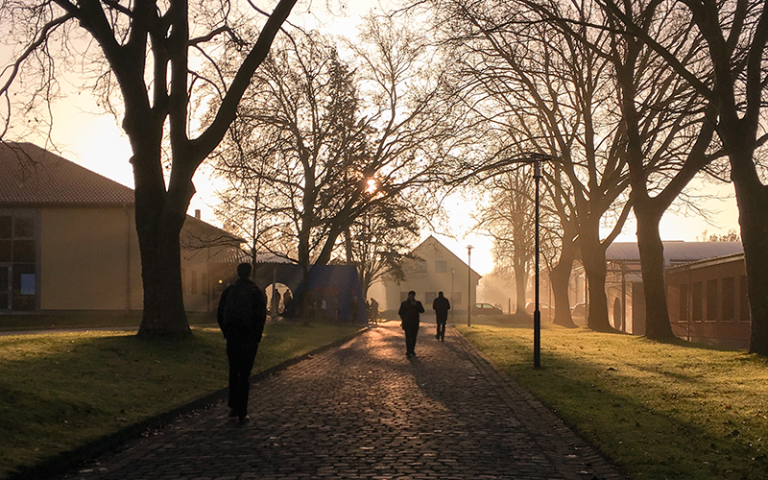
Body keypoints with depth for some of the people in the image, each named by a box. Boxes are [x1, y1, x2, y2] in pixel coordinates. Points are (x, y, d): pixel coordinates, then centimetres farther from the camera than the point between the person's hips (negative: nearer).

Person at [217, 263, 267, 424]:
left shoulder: (228, 291, 4)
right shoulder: (257, 292, -5)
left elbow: (220, 314, 6)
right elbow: (261, 317, -11)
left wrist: (226, 332, 13)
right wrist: (257, 336, -1)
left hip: (232, 338, 3)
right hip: (249, 339, -3)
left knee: (233, 372, 19)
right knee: (245, 375, 1)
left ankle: (233, 407, 21)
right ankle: (242, 413, 1)